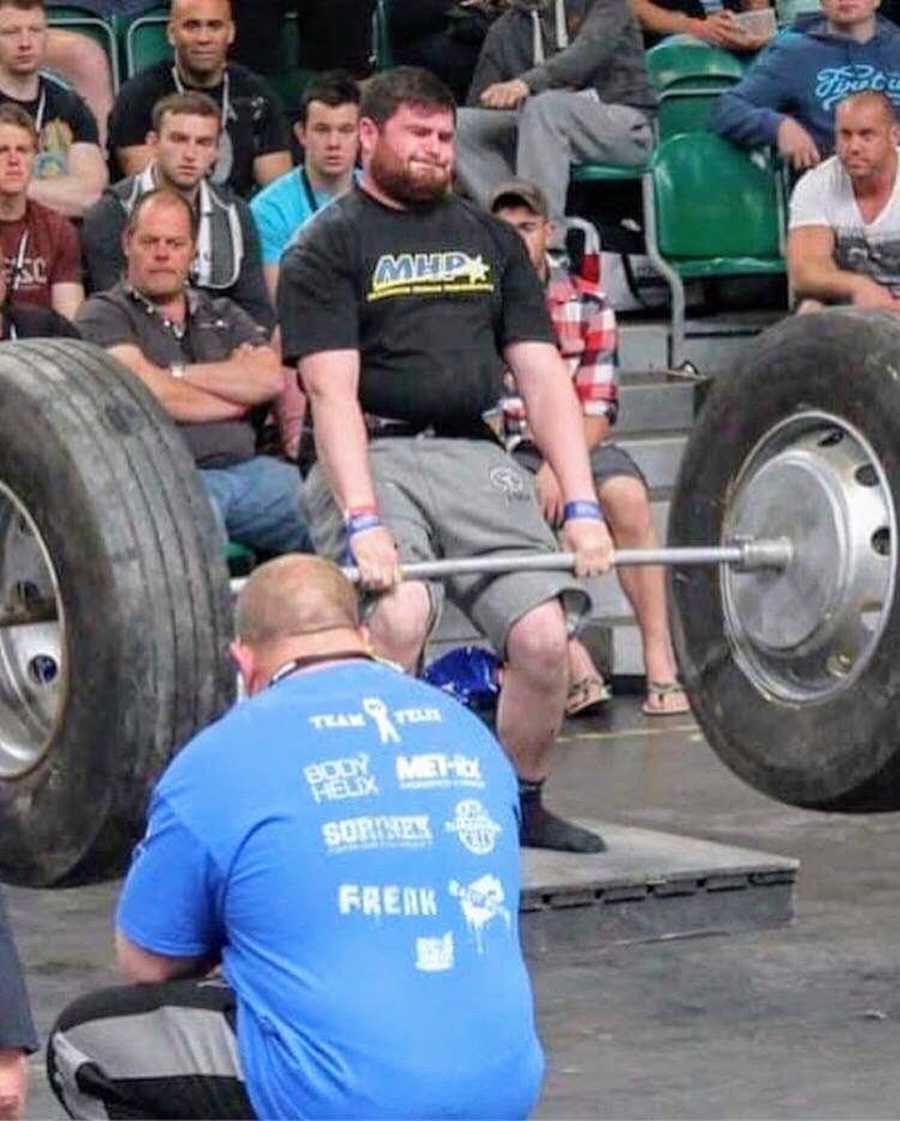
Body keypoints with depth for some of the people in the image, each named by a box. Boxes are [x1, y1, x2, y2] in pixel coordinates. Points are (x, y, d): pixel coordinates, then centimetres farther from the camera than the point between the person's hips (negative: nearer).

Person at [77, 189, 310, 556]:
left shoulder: (223, 315, 24)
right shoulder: (104, 315, 8)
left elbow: (271, 379, 6)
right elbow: (149, 392, -7)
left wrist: (179, 373, 0)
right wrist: (237, 392, 6)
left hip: (247, 467, 5)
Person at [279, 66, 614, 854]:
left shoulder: (489, 240, 18)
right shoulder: (328, 247, 2)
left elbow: (542, 375, 11)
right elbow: (333, 391, -10)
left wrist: (582, 506, -1)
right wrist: (363, 522, -23)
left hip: (474, 456, 5)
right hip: (372, 458, -4)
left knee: (544, 634, -12)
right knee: (400, 616, -30)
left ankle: (523, 807, 12)